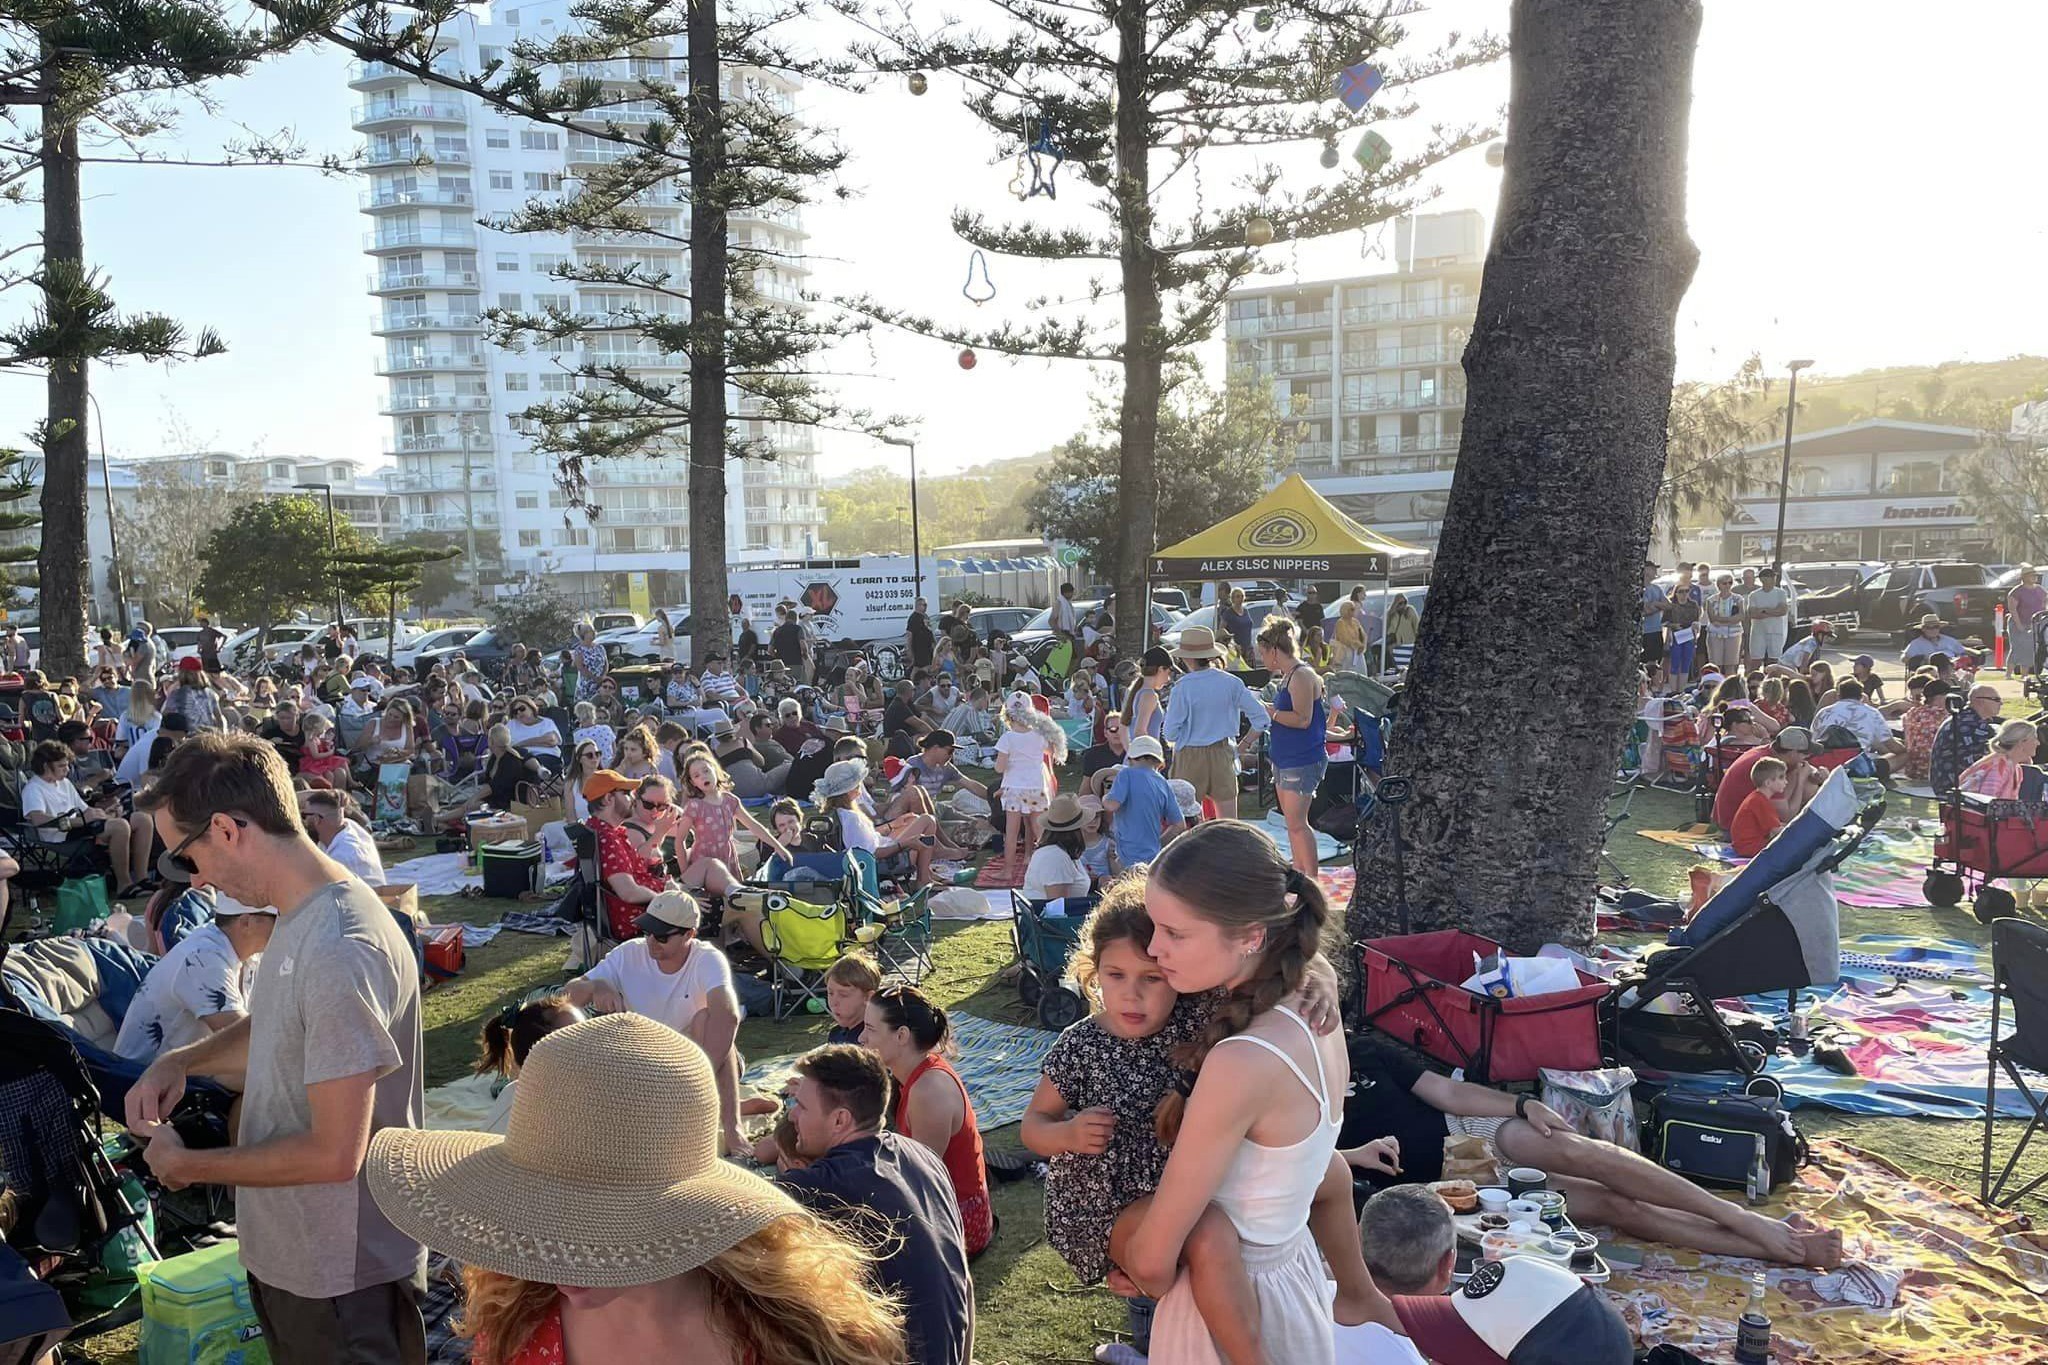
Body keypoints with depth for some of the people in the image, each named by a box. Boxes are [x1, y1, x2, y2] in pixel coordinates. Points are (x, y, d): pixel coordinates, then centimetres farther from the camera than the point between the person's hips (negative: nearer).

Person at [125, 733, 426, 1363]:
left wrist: (187, 1164, -13)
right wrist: (182, 1060, 4)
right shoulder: (300, 916, 2)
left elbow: (334, 1152, -27)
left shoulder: (339, 952, -30)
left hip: (343, 1277, -9)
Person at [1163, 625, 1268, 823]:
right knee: (1229, 821, 8)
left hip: (1191, 756, -3)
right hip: (1223, 754, 3)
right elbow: (1262, 720, -3)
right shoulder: (1232, 683, -3)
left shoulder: (1183, 687, -13)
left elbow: (1170, 733, -9)